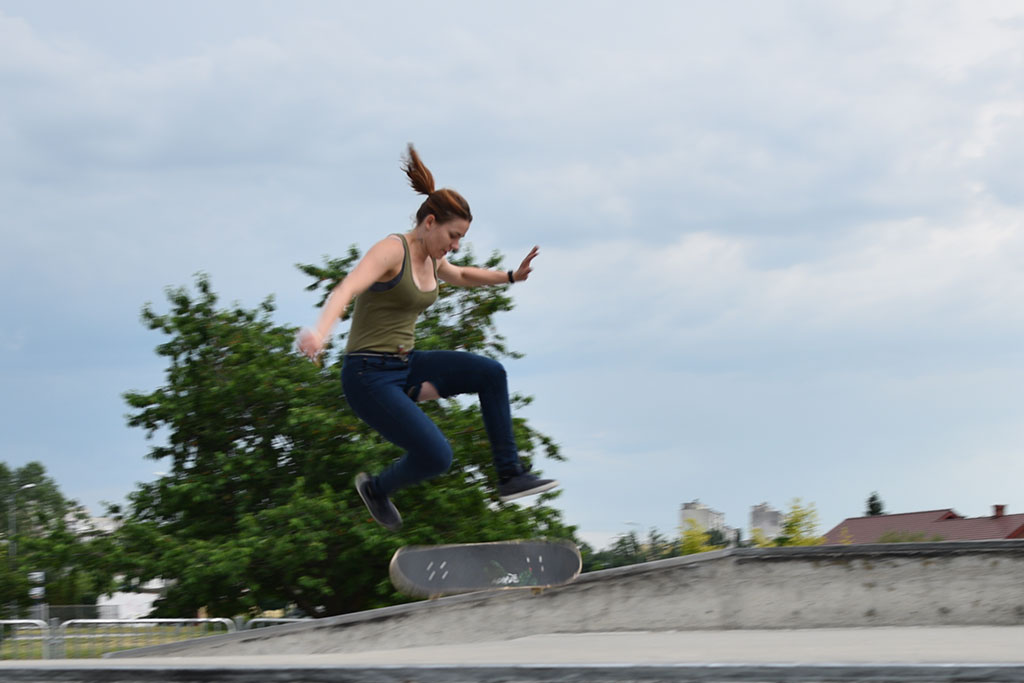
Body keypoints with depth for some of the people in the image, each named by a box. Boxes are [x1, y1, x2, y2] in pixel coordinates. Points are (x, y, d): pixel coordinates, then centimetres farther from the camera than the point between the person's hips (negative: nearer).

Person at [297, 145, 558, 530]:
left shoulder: (432, 260, 10)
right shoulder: (392, 250, -16)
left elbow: (462, 276, 36)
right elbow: (345, 291, -34)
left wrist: (511, 277, 27)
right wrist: (319, 332, -52)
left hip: (405, 366, 9)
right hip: (369, 376, -9)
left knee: (490, 373, -3)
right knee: (436, 457, -17)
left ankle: (510, 476, 2)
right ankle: (376, 488, 13)